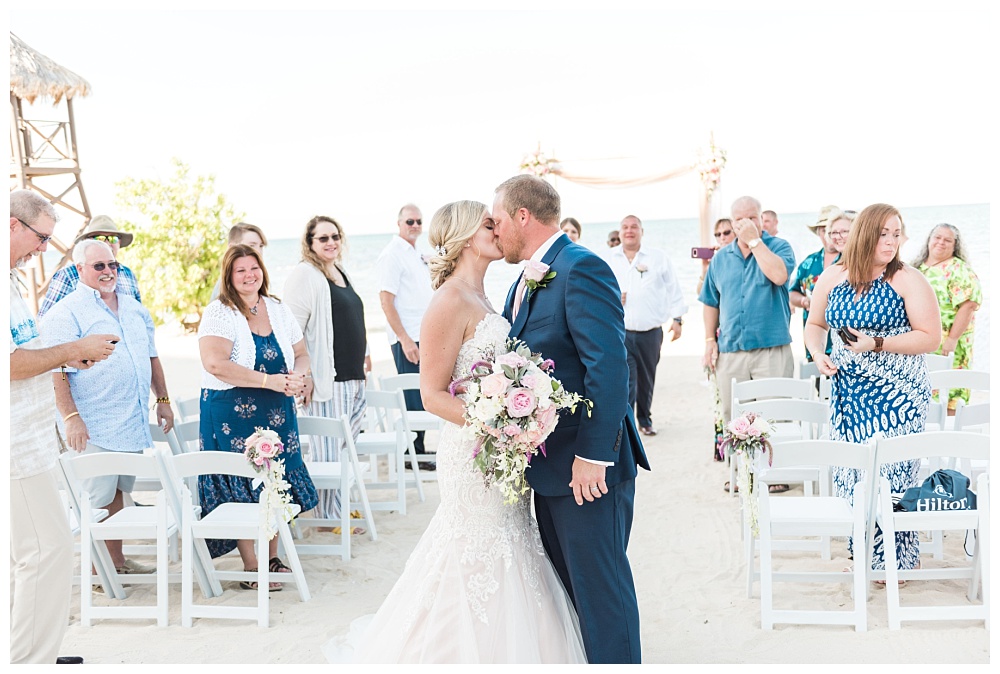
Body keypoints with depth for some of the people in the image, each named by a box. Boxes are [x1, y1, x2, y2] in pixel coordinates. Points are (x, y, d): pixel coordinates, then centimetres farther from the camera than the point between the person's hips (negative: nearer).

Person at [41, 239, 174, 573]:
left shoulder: (134, 308, 15)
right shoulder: (66, 313, -7)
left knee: (117, 490, 15)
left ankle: (117, 559, 24)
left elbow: (151, 357, 22)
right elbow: (56, 371, -14)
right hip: (94, 427, -6)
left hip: (133, 421, 6)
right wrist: (71, 417, -21)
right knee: (96, 498, -1)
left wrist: (163, 400, 18)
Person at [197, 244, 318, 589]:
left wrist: (298, 375, -11)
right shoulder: (219, 313, -9)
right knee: (243, 487, -1)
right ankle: (251, 566, 11)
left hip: (278, 413, 5)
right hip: (233, 414, -5)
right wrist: (270, 381, -25)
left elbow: (301, 354, 14)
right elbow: (215, 363, -22)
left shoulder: (279, 310, 10)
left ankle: (272, 556, 24)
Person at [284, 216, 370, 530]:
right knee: (329, 448, -3)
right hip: (327, 378, -9)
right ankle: (330, 515, 6)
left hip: (353, 375, 9)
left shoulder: (340, 273, 17)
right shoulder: (305, 275, -10)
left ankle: (342, 506, 26)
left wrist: (363, 354, 26)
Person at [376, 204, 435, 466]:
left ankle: (419, 449, 22)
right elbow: (386, 300, -16)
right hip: (407, 339, -8)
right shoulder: (392, 254, -10)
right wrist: (405, 339, -20)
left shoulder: (416, 254, 16)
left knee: (423, 396, 12)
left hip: (424, 336, 8)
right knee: (414, 398, -3)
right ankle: (413, 455, 6)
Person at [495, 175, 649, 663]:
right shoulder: (526, 280, 14)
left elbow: (609, 365, -23)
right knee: (565, 580, 20)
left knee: (600, 583, 1)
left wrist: (592, 456, -25)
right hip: (549, 461, 10)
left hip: (587, 465, -10)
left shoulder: (581, 268, -16)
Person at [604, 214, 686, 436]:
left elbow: (673, 290, 8)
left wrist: (677, 319, 2)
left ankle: (645, 420, 30)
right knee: (625, 381, -11)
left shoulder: (659, 257, 6)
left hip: (650, 333, 1)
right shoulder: (608, 259, 7)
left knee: (647, 381, 11)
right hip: (620, 332, -1)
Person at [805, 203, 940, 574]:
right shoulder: (832, 277, 6)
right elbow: (815, 324, 18)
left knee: (891, 473, -3)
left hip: (896, 394, -4)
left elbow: (930, 337, -10)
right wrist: (819, 355, -1)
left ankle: (901, 558, 14)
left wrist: (877, 344, -19)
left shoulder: (907, 279, -7)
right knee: (851, 474, 8)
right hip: (847, 393, 4)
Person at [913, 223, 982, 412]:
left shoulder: (959, 270, -6)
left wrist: (953, 339, -21)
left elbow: (969, 304, -16)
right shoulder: (918, 267, 15)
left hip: (945, 349, -6)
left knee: (947, 396, -6)